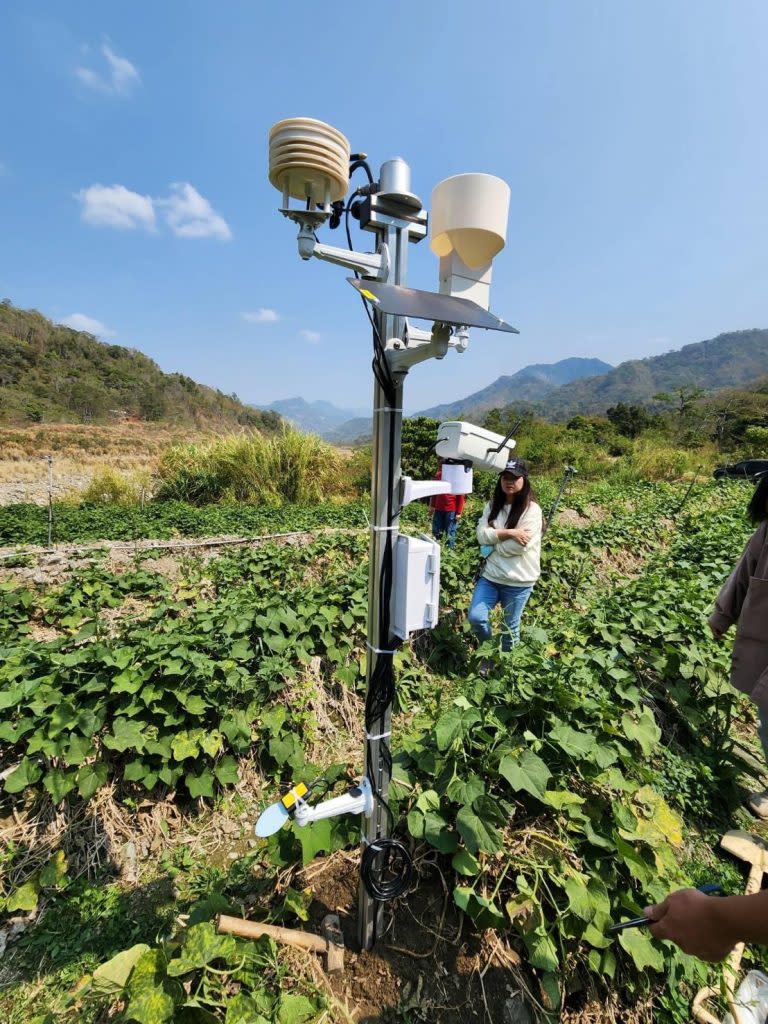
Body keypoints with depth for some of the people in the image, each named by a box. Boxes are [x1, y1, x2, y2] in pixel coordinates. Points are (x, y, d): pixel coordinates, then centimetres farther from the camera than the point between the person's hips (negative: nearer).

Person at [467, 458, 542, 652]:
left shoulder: (531, 510, -12)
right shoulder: (493, 505, 4)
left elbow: (519, 547, -20)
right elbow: (481, 535, -7)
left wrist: (492, 543, -7)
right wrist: (509, 532, -20)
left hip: (518, 580, -4)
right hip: (490, 575, 4)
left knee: (510, 627, 12)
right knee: (476, 618, -2)